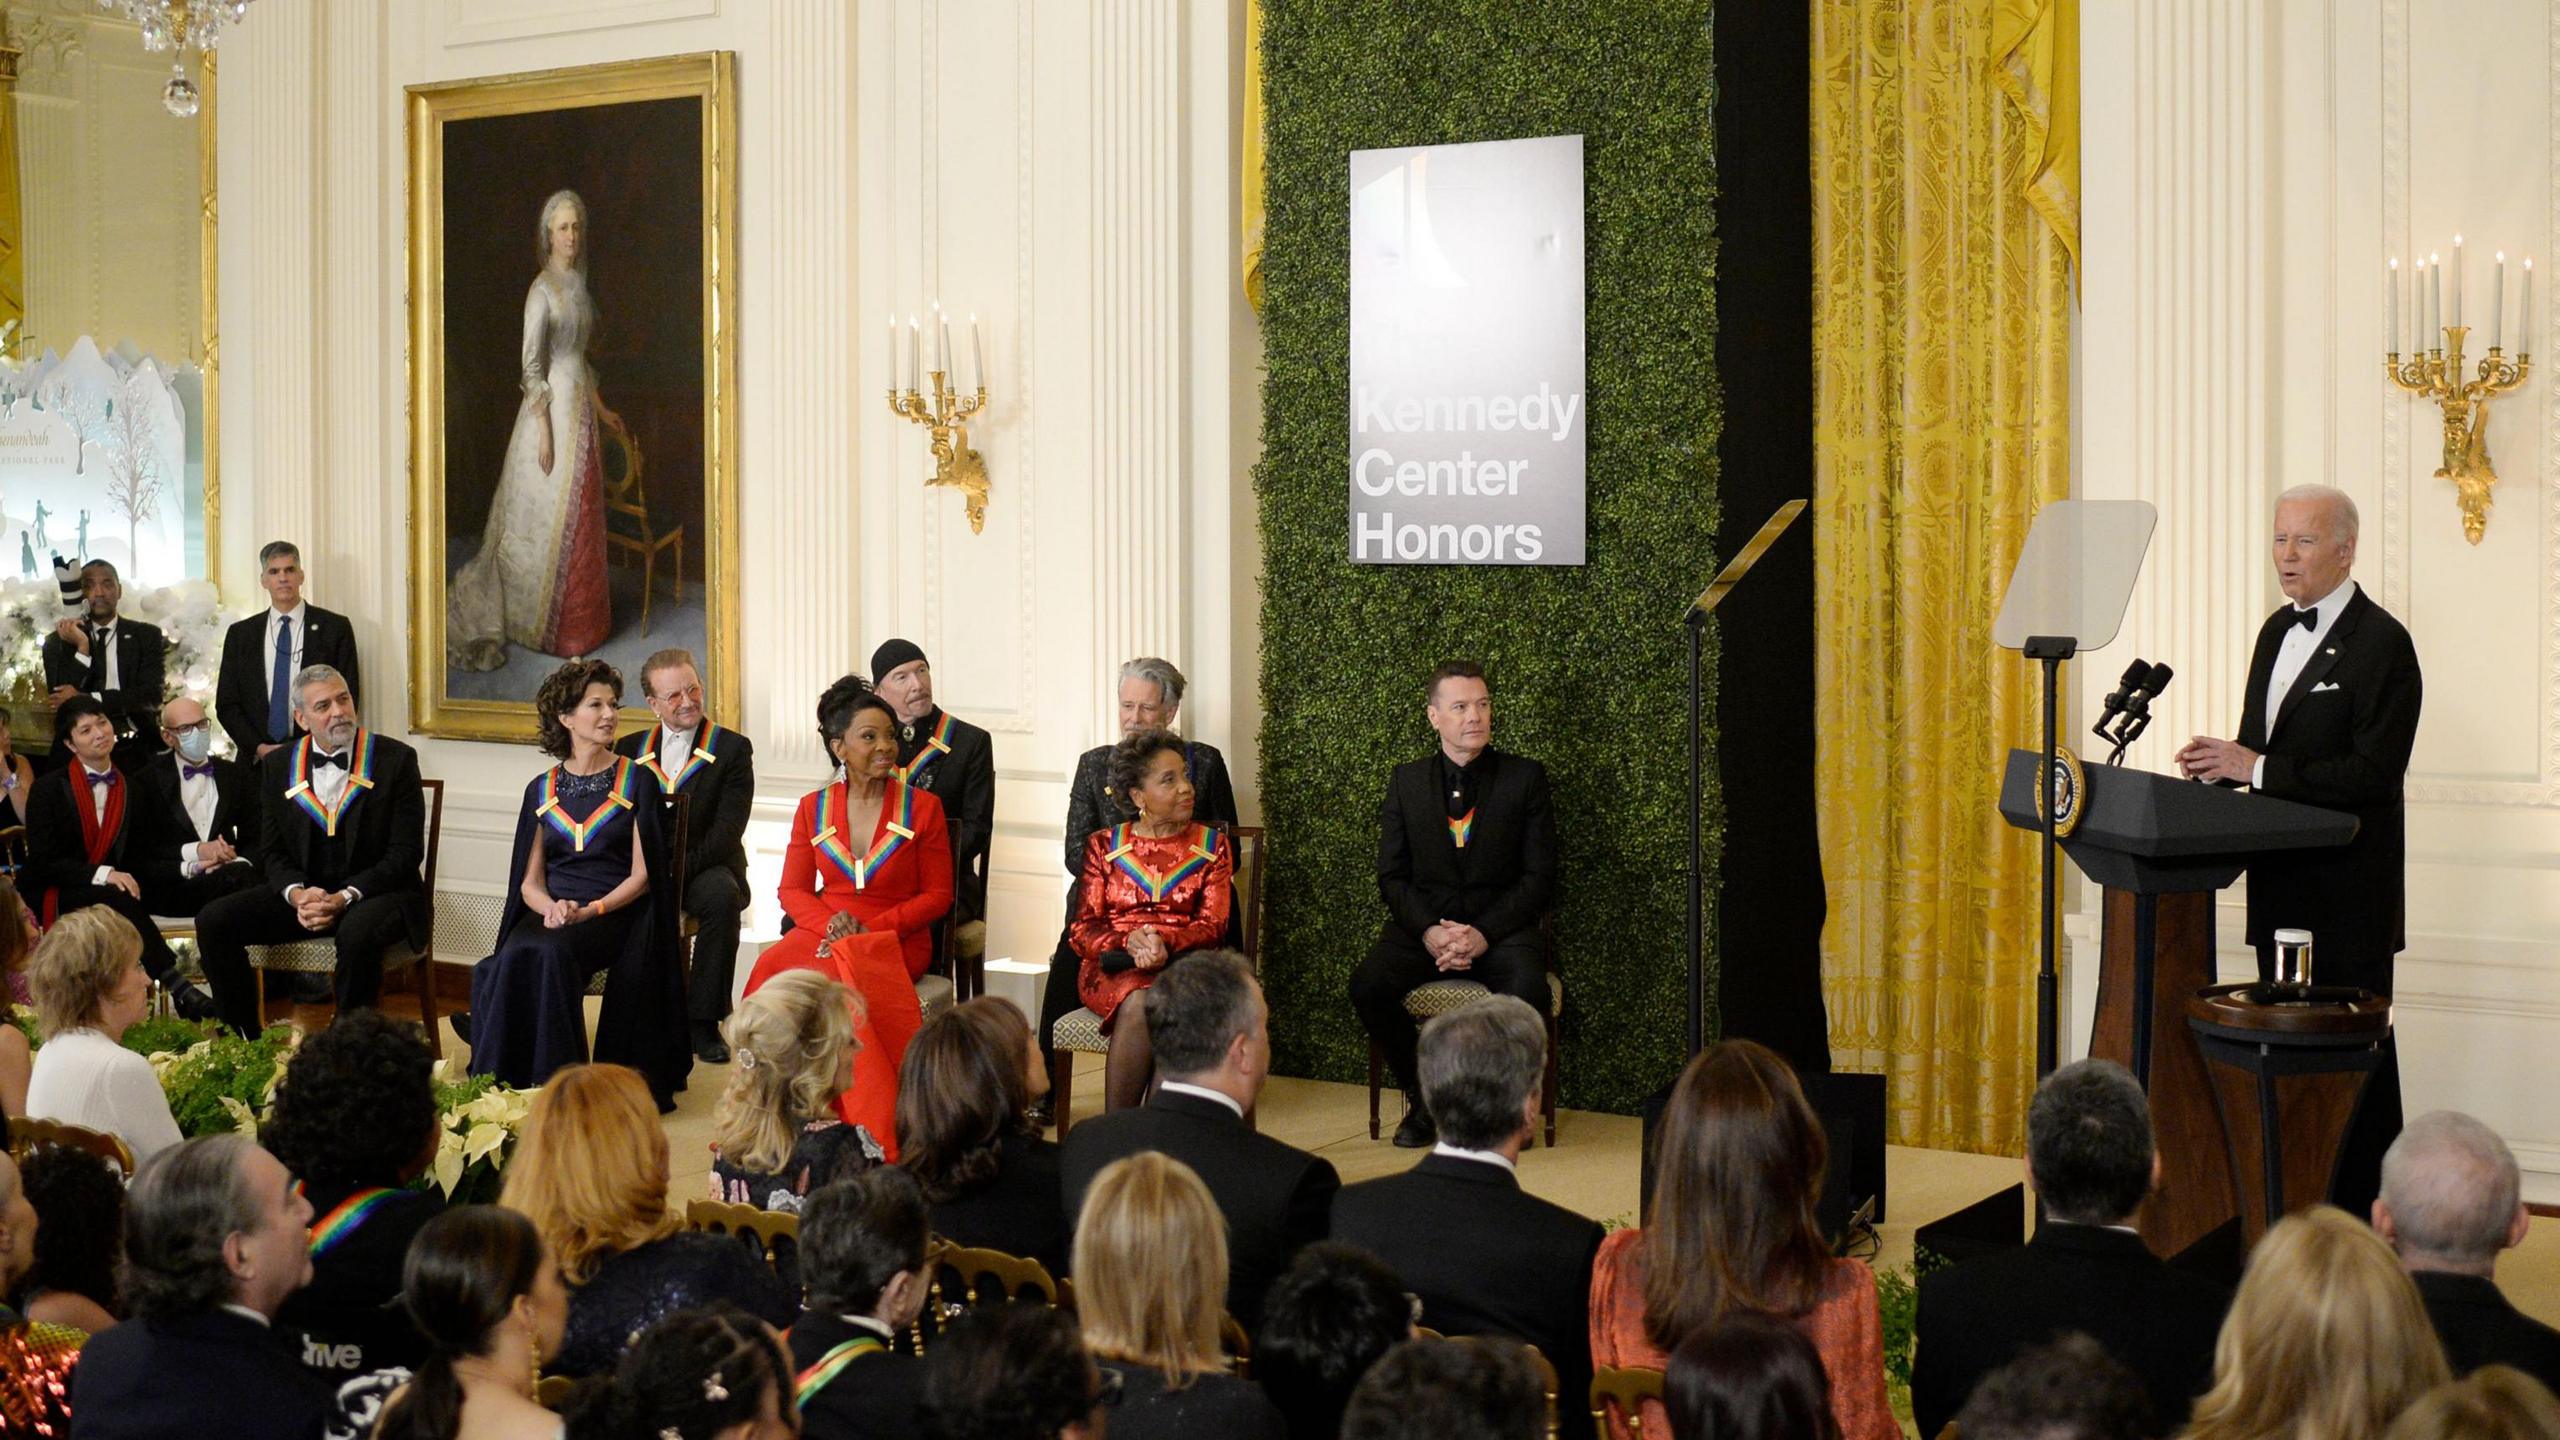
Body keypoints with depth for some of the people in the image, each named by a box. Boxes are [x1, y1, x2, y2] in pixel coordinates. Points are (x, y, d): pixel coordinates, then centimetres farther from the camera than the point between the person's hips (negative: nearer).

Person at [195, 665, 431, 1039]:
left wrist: (345, 897, -20)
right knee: (213, 921, -14)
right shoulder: (277, 766, 8)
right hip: (303, 891, 4)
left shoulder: (396, 759, -4)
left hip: (376, 892, -4)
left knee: (357, 932, -38)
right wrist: (296, 893, -14)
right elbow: (272, 851, 8)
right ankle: (244, 1040, -4)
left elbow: (406, 852, -9)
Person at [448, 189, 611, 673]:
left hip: (580, 404, 8)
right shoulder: (542, 290, -15)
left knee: (580, 514, 13)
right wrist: (544, 428, -19)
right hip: (552, 406, -8)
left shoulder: (577, 282, 10)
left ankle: (579, 619, 22)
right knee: (548, 516, -1)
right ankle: (543, 625, 9)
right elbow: (530, 365, -17)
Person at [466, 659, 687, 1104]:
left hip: (615, 914, -3)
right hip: (550, 913, 3)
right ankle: (503, 1089, -24)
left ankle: (552, 1087, -29)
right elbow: (529, 881, 12)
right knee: (515, 958, -32)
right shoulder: (541, 790, 15)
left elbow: (641, 875, 0)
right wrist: (550, 907, -11)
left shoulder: (637, 781, 7)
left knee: (546, 953, -34)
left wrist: (590, 910, -16)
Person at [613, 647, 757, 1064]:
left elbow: (726, 831, -8)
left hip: (705, 867, -2)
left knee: (722, 894, -37)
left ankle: (703, 1021, -24)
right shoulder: (629, 750, 14)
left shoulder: (732, 749, 3)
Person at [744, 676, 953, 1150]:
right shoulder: (813, 808, 12)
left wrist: (871, 928, -11)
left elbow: (938, 895, 3)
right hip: (824, 934, 3)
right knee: (775, 966, -31)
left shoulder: (922, 807, 4)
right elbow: (792, 890, 11)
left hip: (897, 940, -3)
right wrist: (830, 923, -11)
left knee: (837, 971, -35)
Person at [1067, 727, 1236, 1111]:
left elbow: (1212, 926, 3)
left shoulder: (1211, 846, 15)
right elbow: (1083, 929, 7)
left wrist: (1166, 944, -18)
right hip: (1113, 968, 0)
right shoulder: (1103, 845, 15)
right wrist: (1129, 942, -15)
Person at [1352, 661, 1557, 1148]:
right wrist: (1430, 931, -14)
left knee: (1526, 992, -34)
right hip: (1423, 925, 2)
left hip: (1500, 928, -2)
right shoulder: (1406, 781, 9)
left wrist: (1484, 934, -15)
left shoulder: (1525, 777, 3)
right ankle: (1423, 1101, -3)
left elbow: (1539, 878, -1)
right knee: (1368, 986, -26)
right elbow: (1392, 876, 6)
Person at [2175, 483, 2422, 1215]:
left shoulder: (2382, 643, -13)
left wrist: (2258, 769, -22)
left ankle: (2365, 1215, 5)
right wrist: (2225, 763, -2)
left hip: (2349, 890, -8)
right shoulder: (2277, 631, 13)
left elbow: (2374, 772, -20)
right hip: (2281, 881, 8)